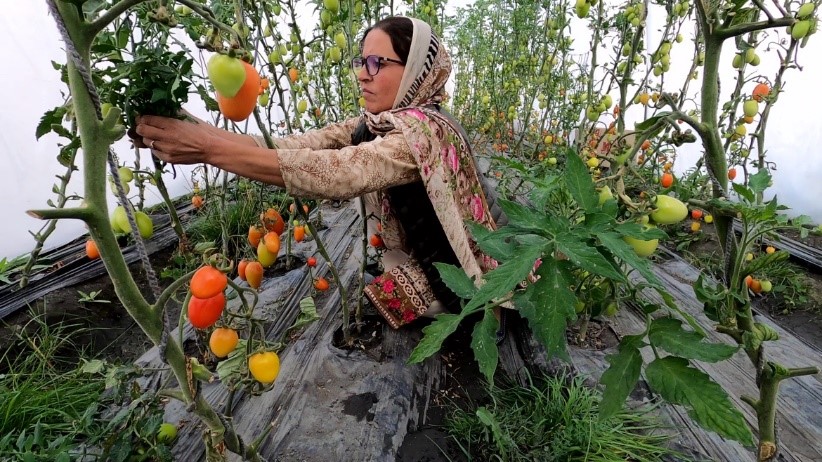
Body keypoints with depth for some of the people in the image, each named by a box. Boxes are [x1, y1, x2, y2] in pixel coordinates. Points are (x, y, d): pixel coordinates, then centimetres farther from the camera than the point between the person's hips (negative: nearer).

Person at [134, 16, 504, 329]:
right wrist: (196, 131, -24)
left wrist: (208, 149, -40)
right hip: (412, 276, 6)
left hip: (453, 294, -6)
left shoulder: (425, 132, -27)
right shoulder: (372, 127, -3)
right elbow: (290, 146, -14)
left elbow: (339, 172, -41)